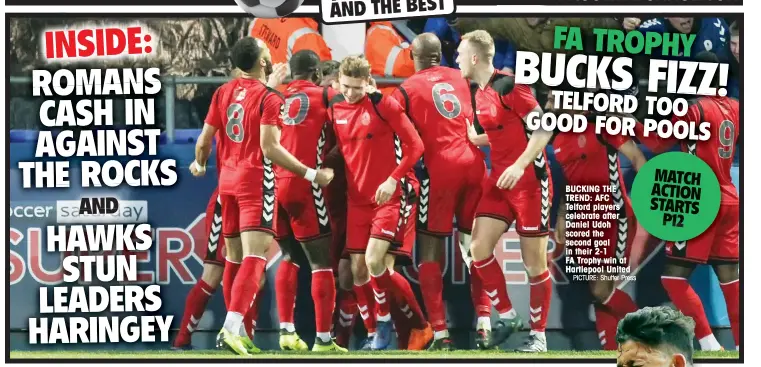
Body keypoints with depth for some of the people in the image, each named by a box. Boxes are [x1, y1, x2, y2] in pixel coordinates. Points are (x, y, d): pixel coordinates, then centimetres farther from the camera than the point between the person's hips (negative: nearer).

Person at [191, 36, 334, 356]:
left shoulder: (223, 92, 7)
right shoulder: (269, 98, -11)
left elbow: (204, 140, 8)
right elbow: (269, 147, -18)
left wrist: (200, 165, 29)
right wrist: (310, 174, -15)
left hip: (227, 180, 7)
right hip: (255, 183, -7)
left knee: (235, 257, 14)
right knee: (254, 258, -11)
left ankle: (235, 329, 17)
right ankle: (232, 327, -24)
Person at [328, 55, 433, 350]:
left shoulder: (383, 104, -10)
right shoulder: (335, 109, 7)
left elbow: (415, 145, -12)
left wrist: (393, 179, -19)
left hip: (393, 194, -6)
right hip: (358, 198, 6)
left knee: (375, 262, -19)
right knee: (358, 269, 1)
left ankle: (420, 326, -2)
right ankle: (378, 336, 15)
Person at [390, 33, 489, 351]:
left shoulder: (407, 89, 1)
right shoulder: (460, 78, 15)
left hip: (439, 168, -4)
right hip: (473, 163, 4)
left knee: (430, 250, 3)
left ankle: (440, 333, -4)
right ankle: (484, 322, 6)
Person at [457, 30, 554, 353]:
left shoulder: (508, 86, -16)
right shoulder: (477, 93, 9)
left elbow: (544, 128, -18)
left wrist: (520, 165, -25)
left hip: (530, 181, -8)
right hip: (500, 180, 8)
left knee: (534, 261, 0)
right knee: (478, 248, -2)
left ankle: (538, 335, 12)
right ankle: (507, 317, 13)